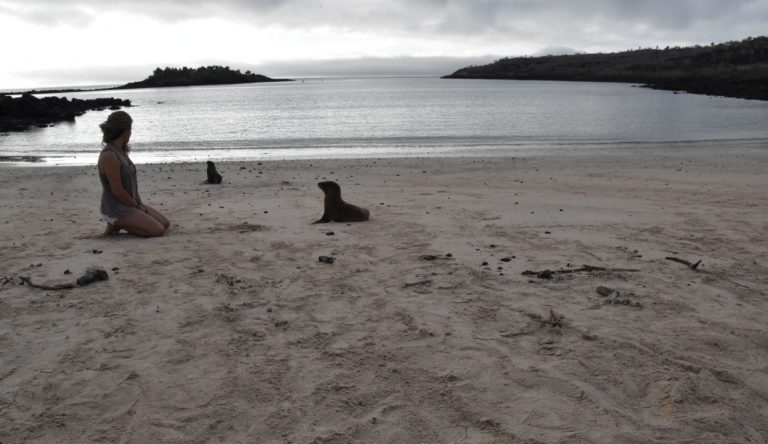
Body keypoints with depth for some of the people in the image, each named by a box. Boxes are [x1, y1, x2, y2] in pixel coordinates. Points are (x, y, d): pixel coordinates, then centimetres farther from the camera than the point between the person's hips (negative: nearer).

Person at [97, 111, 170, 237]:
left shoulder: (121, 152, 6)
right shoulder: (109, 156, -23)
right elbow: (118, 191, -23)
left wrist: (140, 203, 4)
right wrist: (137, 206, -10)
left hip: (130, 204, 9)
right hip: (117, 209, -9)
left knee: (165, 224, 8)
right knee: (158, 230, -16)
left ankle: (118, 223, 12)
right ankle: (117, 224, -2)